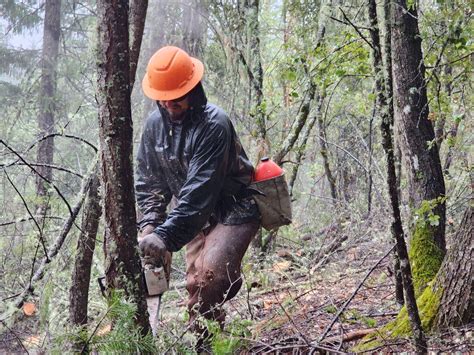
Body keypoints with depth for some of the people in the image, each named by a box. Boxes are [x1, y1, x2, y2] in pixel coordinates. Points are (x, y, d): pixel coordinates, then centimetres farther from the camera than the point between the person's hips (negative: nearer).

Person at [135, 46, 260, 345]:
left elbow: (199, 190, -32)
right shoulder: (155, 124, -4)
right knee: (196, 283, 6)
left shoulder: (213, 124, -26)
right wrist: (149, 225, -14)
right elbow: (149, 181, 1)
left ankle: (202, 339, -6)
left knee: (211, 275, -23)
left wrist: (165, 235, -37)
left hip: (234, 210, -7)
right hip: (196, 216, 7)